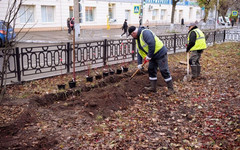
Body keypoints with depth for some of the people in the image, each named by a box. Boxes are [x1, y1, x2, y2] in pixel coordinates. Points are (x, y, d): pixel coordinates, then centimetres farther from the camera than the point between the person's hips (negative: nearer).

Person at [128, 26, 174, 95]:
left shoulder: (145, 32, -19)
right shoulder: (138, 38, 13)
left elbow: (152, 44, -31)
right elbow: (139, 52, 16)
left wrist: (149, 56, -23)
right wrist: (139, 63, 11)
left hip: (160, 54, -10)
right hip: (153, 56, 10)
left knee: (164, 71, -6)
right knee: (151, 70, 11)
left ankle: (171, 89, 2)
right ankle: (153, 87, 21)